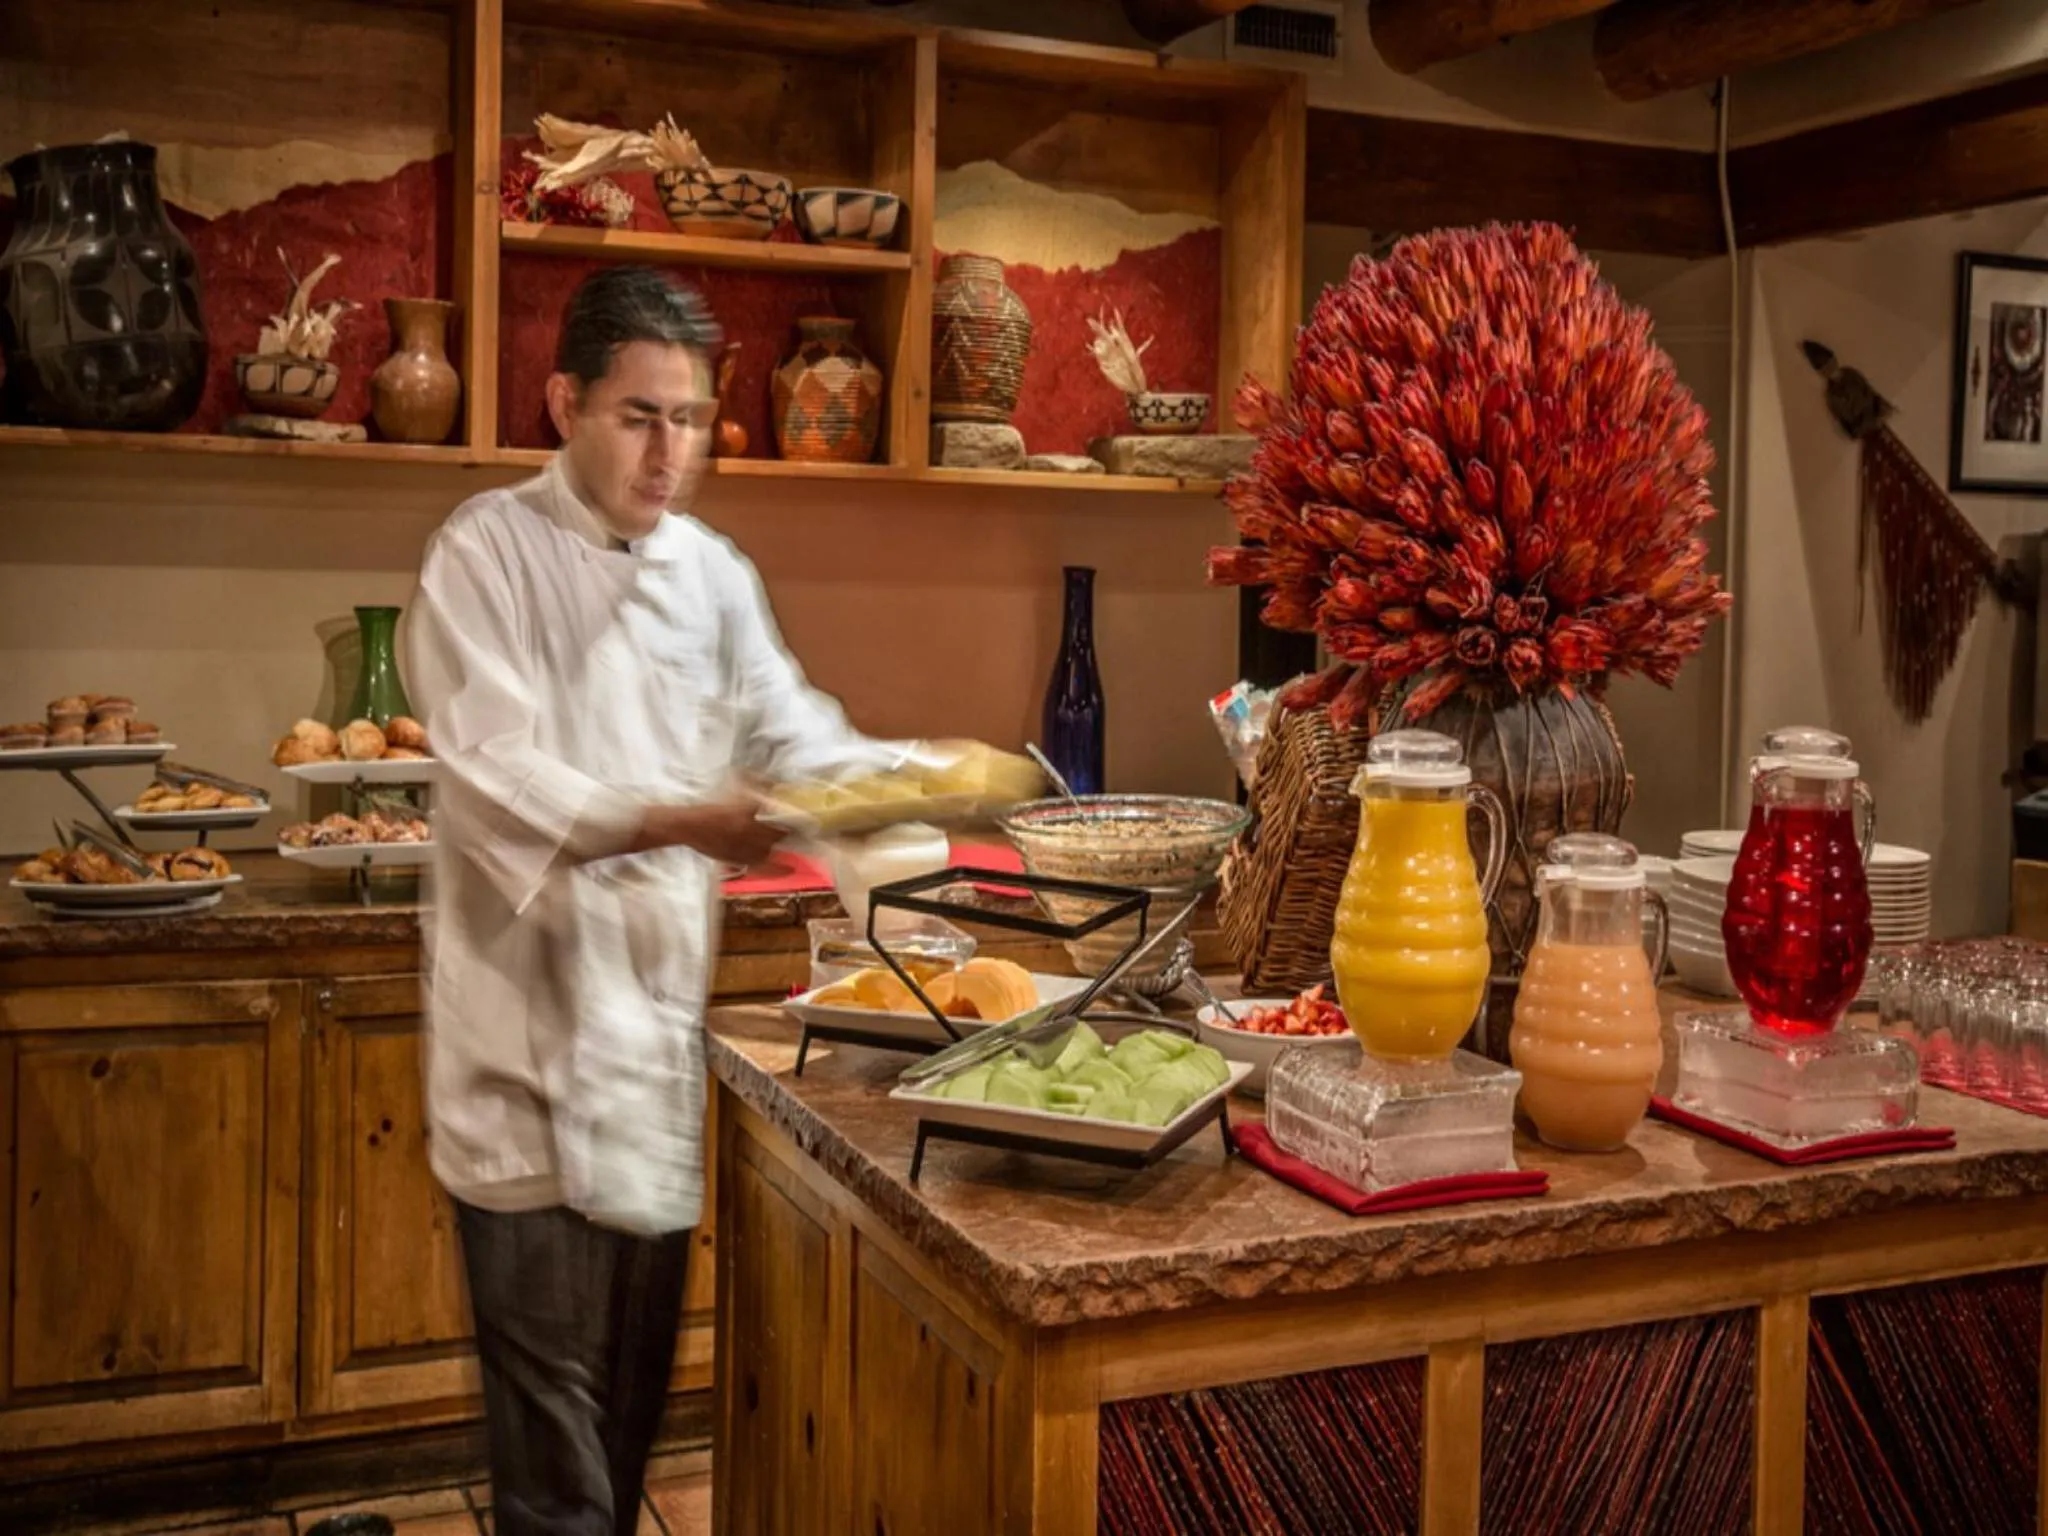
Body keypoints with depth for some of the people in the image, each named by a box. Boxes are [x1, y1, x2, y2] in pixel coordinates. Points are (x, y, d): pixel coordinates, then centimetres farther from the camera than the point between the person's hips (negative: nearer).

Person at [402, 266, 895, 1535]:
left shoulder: (713, 571, 11)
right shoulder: (490, 550, -8)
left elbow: (787, 728, 8)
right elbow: (497, 774, -19)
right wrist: (676, 823, -33)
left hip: (665, 1002, 6)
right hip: (538, 1015, -6)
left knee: (642, 1350, 16)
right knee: (550, 1353, 0)